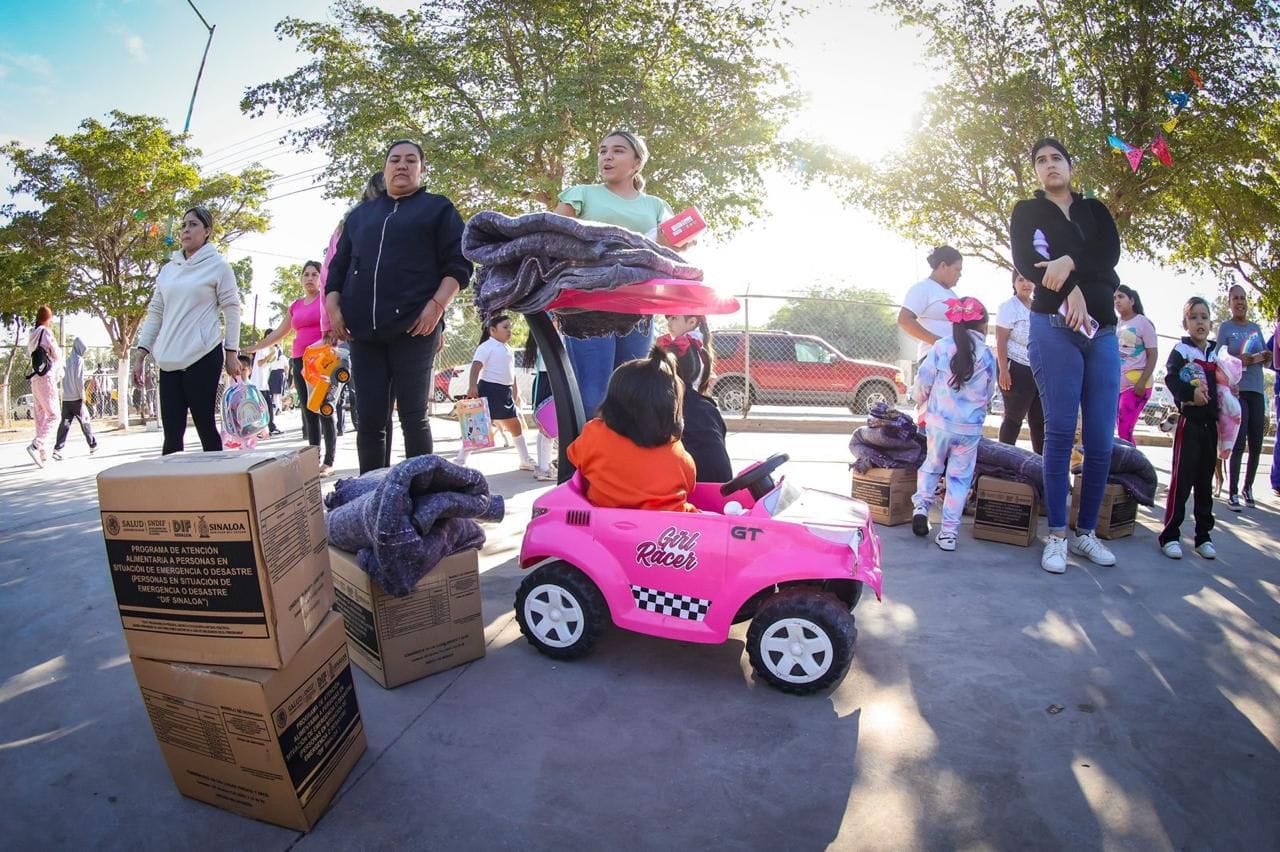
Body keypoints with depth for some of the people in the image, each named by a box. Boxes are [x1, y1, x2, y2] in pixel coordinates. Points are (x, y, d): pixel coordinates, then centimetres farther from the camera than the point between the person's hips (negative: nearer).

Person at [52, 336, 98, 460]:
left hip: (65, 398, 6)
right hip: (76, 398, -6)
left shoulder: (68, 360, 15)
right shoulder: (79, 360, -7)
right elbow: (79, 379, -14)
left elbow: (63, 378, 18)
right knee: (85, 421, 5)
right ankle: (93, 445, 14)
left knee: (64, 423, 1)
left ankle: (57, 449, -8)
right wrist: (82, 395, -10)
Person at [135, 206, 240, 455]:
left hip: (203, 357, -5)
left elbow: (231, 310, 1)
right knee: (171, 432, 2)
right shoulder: (168, 269, 17)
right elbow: (155, 313, 18)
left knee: (205, 426, -2)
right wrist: (141, 355, 12)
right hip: (169, 361, 5)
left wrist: (231, 353, -4)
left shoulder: (218, 265, 3)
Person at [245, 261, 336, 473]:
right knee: (308, 412, 5)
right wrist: (251, 348, 26)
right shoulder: (295, 306, 18)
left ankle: (329, 461, -6)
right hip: (300, 362, 6)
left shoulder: (327, 299, 3)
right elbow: (278, 334, 25)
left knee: (324, 410, -7)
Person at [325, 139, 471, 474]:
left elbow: (459, 262, 1)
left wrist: (437, 304, -13)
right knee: (369, 418, 2)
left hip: (414, 328, -4)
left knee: (413, 415, -4)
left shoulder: (438, 208, 12)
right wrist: (333, 307, 8)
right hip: (363, 331, 4)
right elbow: (338, 265, 24)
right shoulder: (361, 213, 24)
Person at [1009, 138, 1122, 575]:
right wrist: (1070, 289, -14)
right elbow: (1024, 263, -5)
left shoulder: (1095, 210, 20)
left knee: (1101, 440, -1)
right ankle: (1057, 535, -4)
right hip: (1054, 328, -3)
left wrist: (1068, 263, -16)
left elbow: (1110, 254, 1)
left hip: (1103, 331, 3)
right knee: (1060, 433, -9)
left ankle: (1085, 533, 8)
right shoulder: (1027, 212, 12)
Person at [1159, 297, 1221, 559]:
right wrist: (1190, 393, -30)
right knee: (1182, 478, -8)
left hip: (1210, 422, 6)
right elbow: (1171, 378, -16)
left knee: (1205, 480, 10)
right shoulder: (1181, 350, -2)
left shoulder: (1215, 353, 14)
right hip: (1189, 420, -6)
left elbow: (1219, 387, 20)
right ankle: (1170, 535, -4)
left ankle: (1203, 535, 18)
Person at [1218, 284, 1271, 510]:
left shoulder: (1256, 328, 15)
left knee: (1256, 445, 5)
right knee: (1239, 444, -9)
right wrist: (1238, 360, -21)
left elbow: (1267, 358, 16)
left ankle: (1248, 488, 19)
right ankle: (1233, 493, -4)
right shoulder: (1225, 327, 2)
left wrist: (1259, 357, -6)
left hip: (1256, 390, 5)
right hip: (1236, 391, -5)